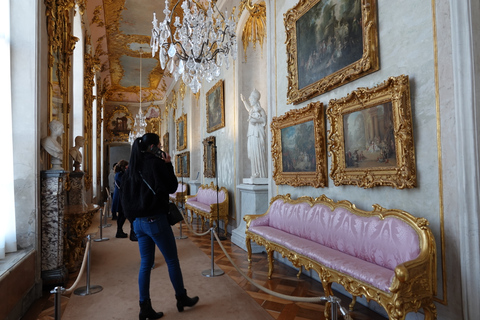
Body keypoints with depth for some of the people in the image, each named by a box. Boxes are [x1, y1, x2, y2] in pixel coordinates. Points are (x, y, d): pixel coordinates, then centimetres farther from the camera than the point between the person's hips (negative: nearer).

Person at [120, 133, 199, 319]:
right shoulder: (156, 163, -13)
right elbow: (172, 188, -8)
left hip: (139, 221, 7)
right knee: (172, 261, 9)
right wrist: (168, 165, -2)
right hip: (156, 220, -7)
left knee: (145, 264, 13)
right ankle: (181, 298, 24)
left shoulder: (133, 166, 8)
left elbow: (126, 192, 18)